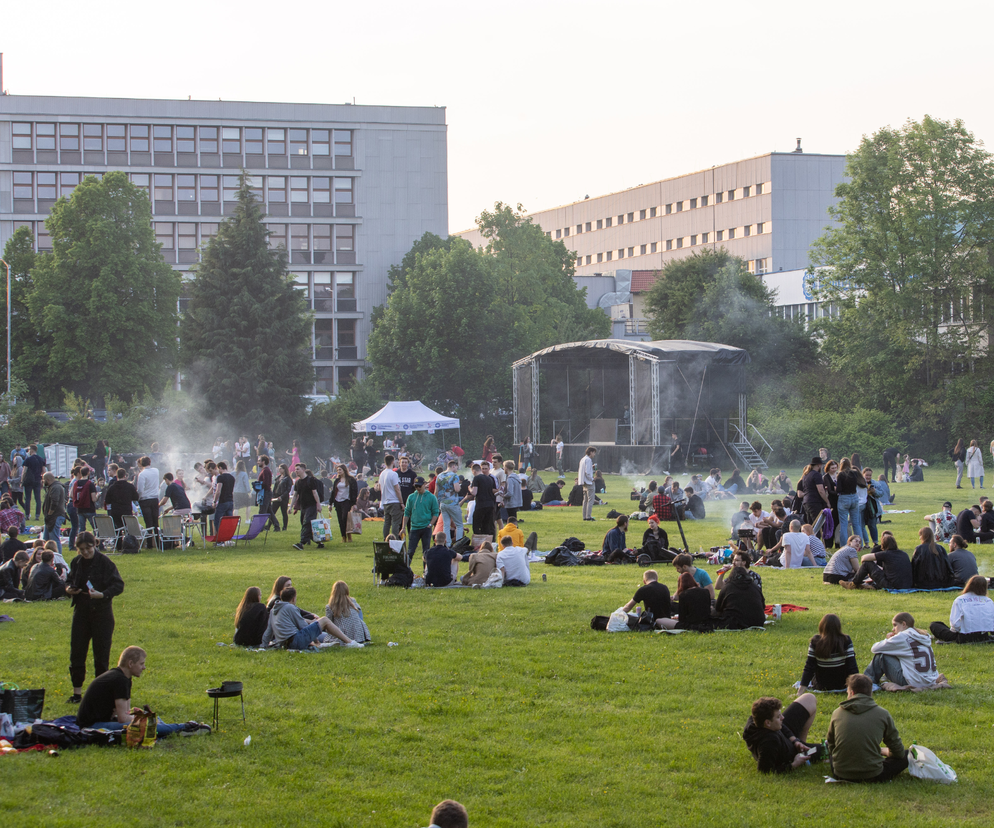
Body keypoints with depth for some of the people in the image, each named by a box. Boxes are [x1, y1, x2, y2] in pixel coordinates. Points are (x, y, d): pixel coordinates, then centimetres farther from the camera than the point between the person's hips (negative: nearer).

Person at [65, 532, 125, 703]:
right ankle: (77, 692, 14)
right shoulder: (76, 562, 4)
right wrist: (69, 588, -4)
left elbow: (119, 585, -13)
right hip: (81, 612, 4)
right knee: (76, 652, 4)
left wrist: (102, 594, -28)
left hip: (102, 613, -4)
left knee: (101, 654, 2)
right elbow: (70, 580, 19)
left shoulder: (104, 562, -12)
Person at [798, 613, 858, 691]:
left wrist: (802, 687, -6)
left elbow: (809, 666, -11)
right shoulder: (846, 641, -15)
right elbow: (852, 665, -13)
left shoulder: (815, 642, -13)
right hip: (842, 685, -5)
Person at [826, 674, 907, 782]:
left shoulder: (837, 713, 1)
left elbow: (830, 745, 15)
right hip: (872, 776, -2)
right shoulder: (882, 714, -4)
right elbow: (898, 752, 5)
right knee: (904, 757, 17)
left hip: (841, 775, 2)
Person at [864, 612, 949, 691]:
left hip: (914, 683, -8)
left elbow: (874, 649, -1)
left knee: (881, 655, 2)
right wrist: (891, 640, 16)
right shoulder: (925, 637, 14)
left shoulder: (902, 637, -7)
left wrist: (887, 640, 17)